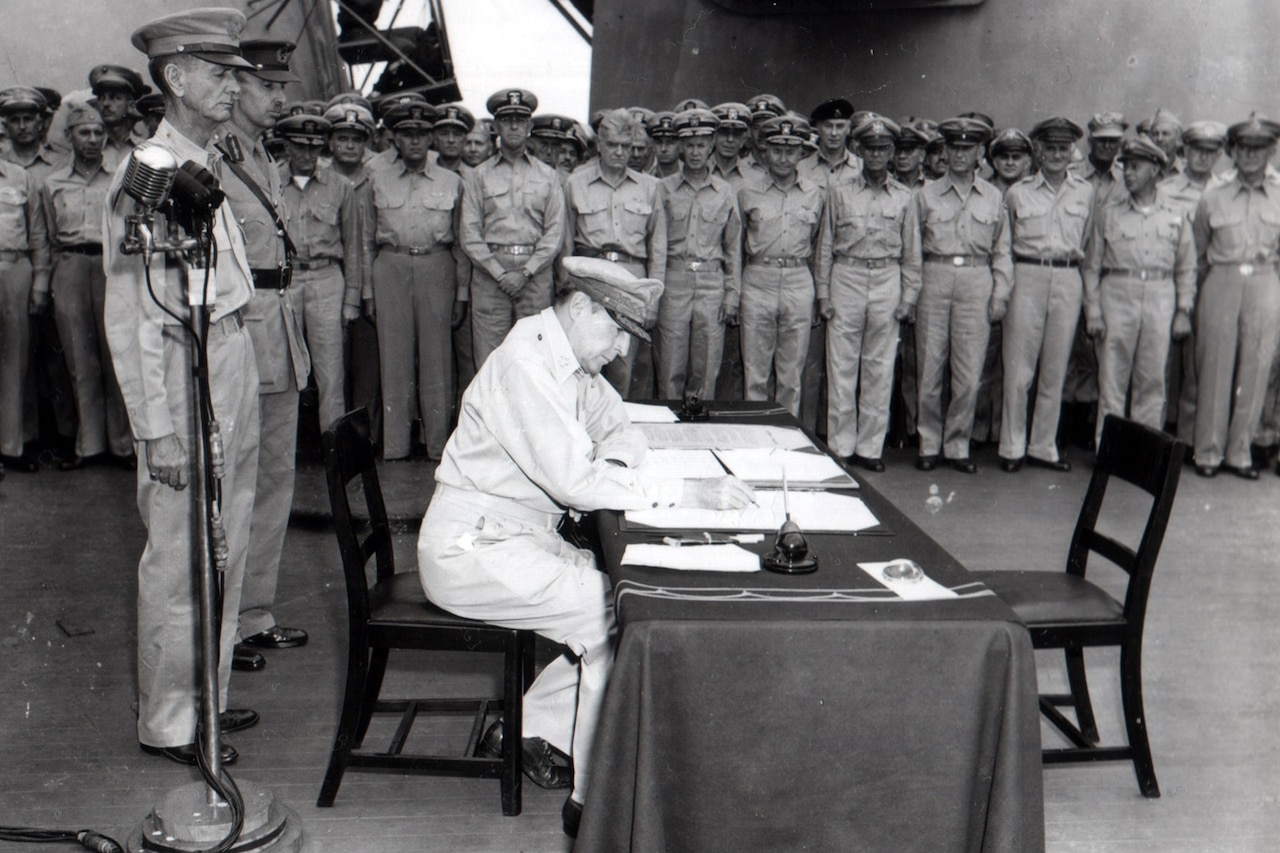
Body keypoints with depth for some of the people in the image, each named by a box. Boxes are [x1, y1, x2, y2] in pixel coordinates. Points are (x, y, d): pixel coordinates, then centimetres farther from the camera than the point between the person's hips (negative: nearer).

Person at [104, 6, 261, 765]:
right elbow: (132, 315, -16)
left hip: (236, 356, 9)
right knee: (181, 557, 1)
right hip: (187, 368, -9)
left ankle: (207, 696, 32)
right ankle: (169, 722, 17)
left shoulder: (210, 166, 12)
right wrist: (157, 428, -17)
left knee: (226, 548, 17)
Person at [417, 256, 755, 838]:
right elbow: (576, 480, -30)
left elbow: (621, 431, 17)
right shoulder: (523, 364, -22)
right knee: (617, 612, -18)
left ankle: (526, 726, 9)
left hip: (523, 538, 9)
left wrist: (612, 463, -8)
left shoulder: (571, 363, 8)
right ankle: (594, 800, -8)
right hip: (471, 549, -9)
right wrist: (691, 492, -30)